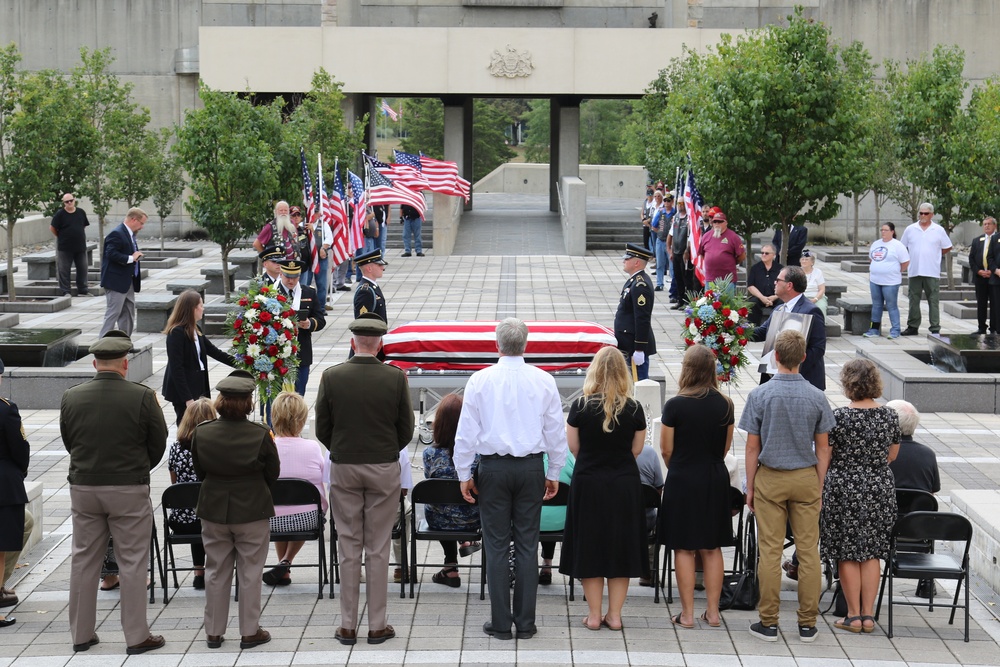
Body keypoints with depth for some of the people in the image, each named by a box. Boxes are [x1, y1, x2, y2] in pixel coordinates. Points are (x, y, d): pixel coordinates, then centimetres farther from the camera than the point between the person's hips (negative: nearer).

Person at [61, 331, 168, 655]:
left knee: (84, 561, 13)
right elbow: (158, 442, -3)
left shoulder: (71, 397, -4)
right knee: (132, 563, 5)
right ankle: (137, 636, 8)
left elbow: (68, 442, 7)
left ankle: (81, 634, 21)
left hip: (83, 487, 3)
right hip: (129, 490, -3)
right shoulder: (142, 397, -13)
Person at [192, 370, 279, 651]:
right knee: (250, 572, 9)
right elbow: (273, 473, -4)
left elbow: (199, 471, 3)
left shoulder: (202, 433, -11)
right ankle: (250, 632, 15)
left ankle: (214, 632, 21)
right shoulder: (260, 435, -17)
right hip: (252, 510, -2)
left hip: (213, 509, 2)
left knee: (216, 572, 14)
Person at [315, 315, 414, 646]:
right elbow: (406, 429, -2)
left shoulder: (332, 376, -8)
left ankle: (347, 626, 11)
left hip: (343, 468, 1)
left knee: (348, 547, 8)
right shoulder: (395, 377, -9)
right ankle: (377, 625, 10)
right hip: (384, 469, -1)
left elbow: (322, 428, -1)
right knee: (378, 549, 6)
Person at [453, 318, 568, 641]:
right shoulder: (544, 381, -1)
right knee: (527, 546, 6)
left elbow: (467, 431, -3)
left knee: (497, 547, 4)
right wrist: (554, 474, 14)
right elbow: (556, 432, 4)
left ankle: (501, 623, 7)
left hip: (494, 468, -1)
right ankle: (525, 623, 10)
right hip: (531, 468, 2)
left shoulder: (480, 380, -5)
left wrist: (464, 475, 5)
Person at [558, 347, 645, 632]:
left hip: (589, 482, -1)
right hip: (625, 483, 1)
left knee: (590, 546, 9)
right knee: (621, 547, 10)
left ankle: (594, 615, 12)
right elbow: (636, 449, 1)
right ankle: (614, 614, 14)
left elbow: (573, 447, -2)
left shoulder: (580, 406, -10)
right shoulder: (634, 409, -7)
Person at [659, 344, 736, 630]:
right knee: (712, 548, 10)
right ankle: (713, 611, 13)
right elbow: (726, 447, 9)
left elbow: (666, 449, -6)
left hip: (683, 479, -3)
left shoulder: (675, 405, -14)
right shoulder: (725, 405, -2)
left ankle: (687, 613, 5)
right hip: (715, 480, 4)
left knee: (684, 549, 4)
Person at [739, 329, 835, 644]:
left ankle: (768, 622, 4)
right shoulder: (816, 397, -3)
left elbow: (752, 447, -4)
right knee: (808, 551, 4)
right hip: (806, 477, 1)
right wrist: (819, 485, 11)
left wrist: (750, 487, 5)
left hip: (770, 478, -1)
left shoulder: (759, 395, -7)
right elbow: (823, 448, 2)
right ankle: (807, 623, 7)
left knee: (770, 551, 2)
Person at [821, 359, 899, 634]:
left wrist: (818, 486, 9)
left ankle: (854, 616, 6)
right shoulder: (890, 415, 0)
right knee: (872, 552, 10)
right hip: (880, 488, 4)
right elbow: (892, 454, 13)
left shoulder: (839, 416, -14)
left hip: (844, 488, -4)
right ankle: (868, 616, 11)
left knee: (847, 553, 4)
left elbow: (823, 457, -8)